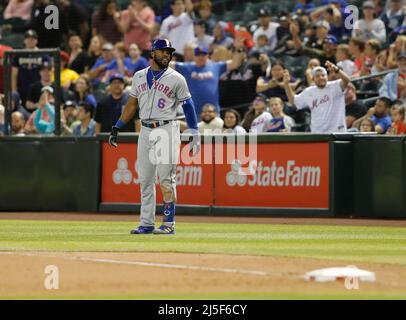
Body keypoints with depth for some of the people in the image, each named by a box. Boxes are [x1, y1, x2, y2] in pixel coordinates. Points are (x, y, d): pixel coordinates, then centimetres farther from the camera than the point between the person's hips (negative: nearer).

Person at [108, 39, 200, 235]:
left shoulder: (176, 79, 1)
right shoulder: (139, 77, 13)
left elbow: (188, 106, 1)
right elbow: (132, 104, 19)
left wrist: (195, 135, -6)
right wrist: (116, 128, 13)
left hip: (166, 130, -5)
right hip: (145, 131, 5)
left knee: (166, 178, -9)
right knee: (145, 179, 5)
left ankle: (169, 223, -6)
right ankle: (147, 224, 11)